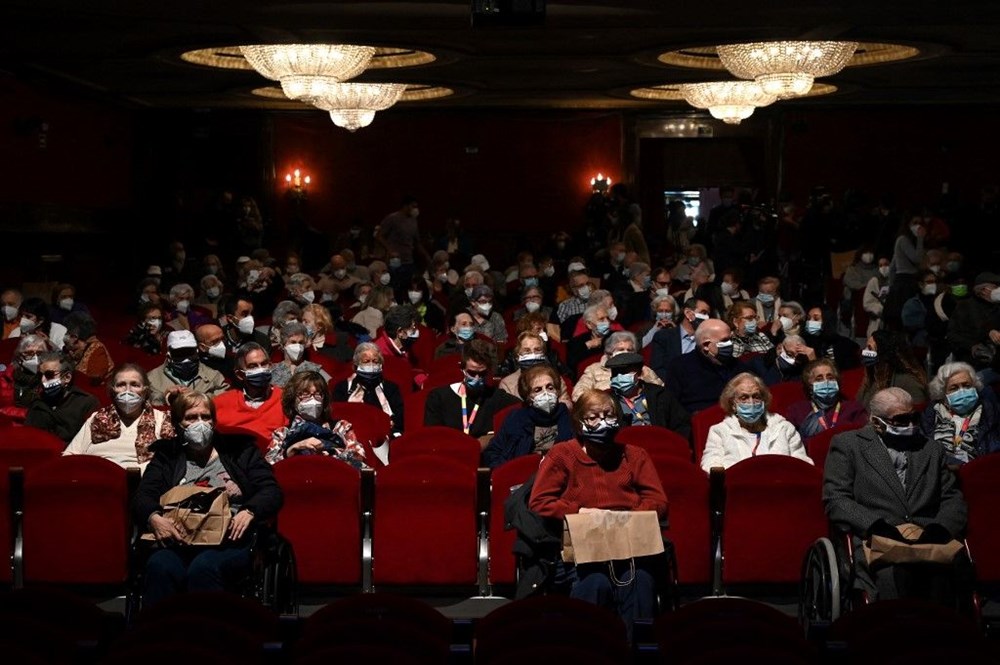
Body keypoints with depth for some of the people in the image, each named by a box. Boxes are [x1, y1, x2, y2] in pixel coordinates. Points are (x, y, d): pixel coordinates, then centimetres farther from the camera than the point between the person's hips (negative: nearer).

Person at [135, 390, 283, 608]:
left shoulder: (239, 450, 20)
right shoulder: (166, 456, 24)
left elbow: (272, 491, 10)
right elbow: (143, 496, 10)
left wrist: (249, 512, -11)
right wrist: (153, 517, -14)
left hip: (229, 541, -1)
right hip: (178, 541, 1)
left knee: (203, 567, -36)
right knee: (160, 566, -34)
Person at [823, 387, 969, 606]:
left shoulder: (931, 449, 25)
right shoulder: (847, 444, 12)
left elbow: (953, 499, 19)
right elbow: (836, 500, 2)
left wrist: (941, 528, -4)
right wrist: (877, 525, -14)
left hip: (928, 540, 3)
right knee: (892, 574, -37)